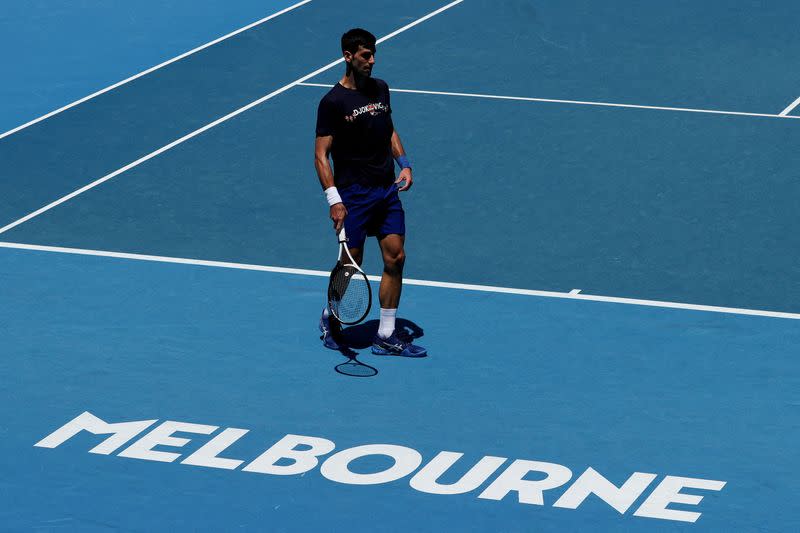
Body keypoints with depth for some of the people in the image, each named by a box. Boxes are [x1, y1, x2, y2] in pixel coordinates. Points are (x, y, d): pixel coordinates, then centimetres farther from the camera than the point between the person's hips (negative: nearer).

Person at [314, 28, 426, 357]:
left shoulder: (380, 89, 8)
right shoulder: (333, 102, -12)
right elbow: (321, 154, -13)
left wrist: (404, 164, 7)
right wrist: (334, 199, -20)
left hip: (387, 190, 6)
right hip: (353, 194, -6)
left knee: (395, 258, 2)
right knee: (351, 266, 1)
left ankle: (385, 337, 8)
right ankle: (331, 318, 29)